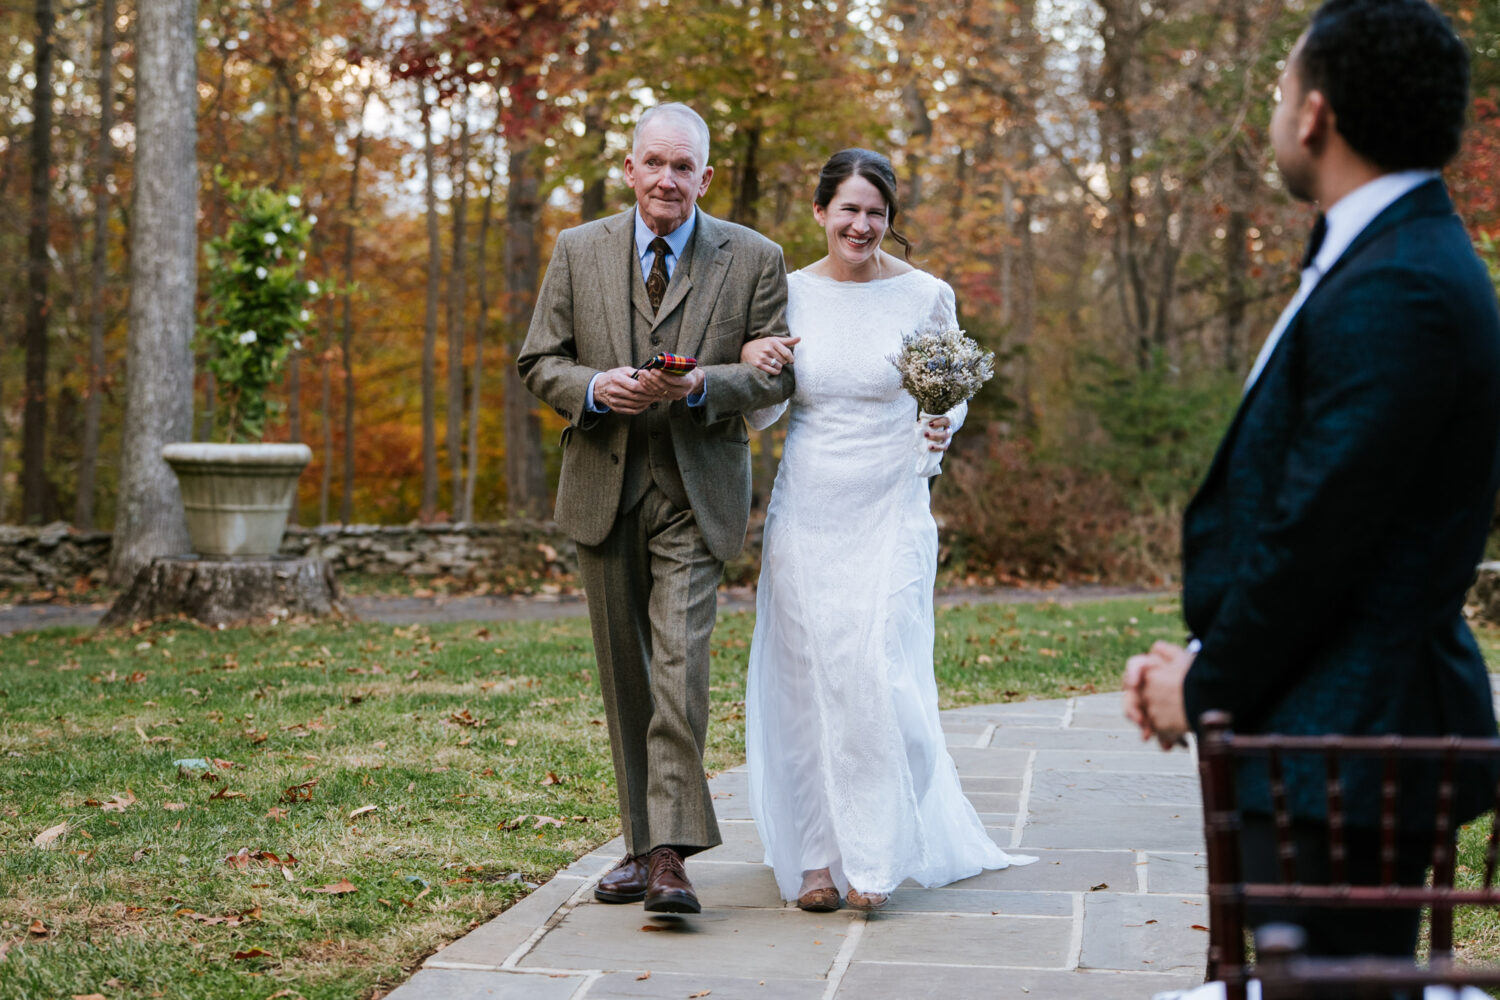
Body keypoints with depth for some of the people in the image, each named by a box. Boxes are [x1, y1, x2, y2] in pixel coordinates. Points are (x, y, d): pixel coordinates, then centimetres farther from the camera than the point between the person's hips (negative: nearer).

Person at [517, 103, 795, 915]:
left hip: (697, 491, -3)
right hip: (604, 487, 3)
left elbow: (774, 374, 1)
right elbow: (538, 362, 6)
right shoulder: (579, 251, 6)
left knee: (681, 664, -15)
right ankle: (641, 842, 21)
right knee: (625, 678, 10)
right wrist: (593, 386, -15)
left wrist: (701, 384, -18)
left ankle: (672, 855, -14)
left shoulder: (753, 259, 1)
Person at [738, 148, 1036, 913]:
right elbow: (761, 417, 10)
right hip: (805, 511, 2)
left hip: (890, 513, -2)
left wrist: (944, 424, -12)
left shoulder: (925, 296, -1)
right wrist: (751, 363, -11)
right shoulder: (789, 293, 4)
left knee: (878, 673, -10)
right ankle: (818, 856, 12)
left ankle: (874, 855, 6)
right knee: (808, 677, 2)